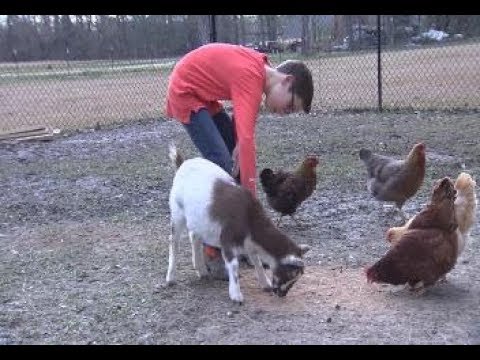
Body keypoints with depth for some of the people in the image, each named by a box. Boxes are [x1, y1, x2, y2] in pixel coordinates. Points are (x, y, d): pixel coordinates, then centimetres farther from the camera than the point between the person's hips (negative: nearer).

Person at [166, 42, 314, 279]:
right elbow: (247, 138, -39)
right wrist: (251, 200, -41)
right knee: (223, 167, -18)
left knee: (236, 162, 8)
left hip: (204, 96, 10)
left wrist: (238, 147, -14)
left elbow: (243, 118, 5)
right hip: (185, 94, -10)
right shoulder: (251, 76, -30)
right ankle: (213, 253, -13)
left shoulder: (260, 68, -2)